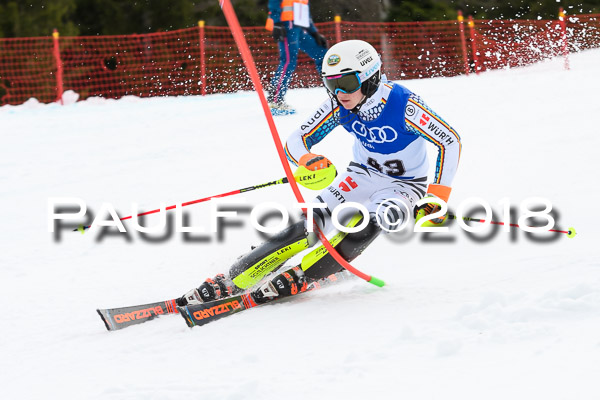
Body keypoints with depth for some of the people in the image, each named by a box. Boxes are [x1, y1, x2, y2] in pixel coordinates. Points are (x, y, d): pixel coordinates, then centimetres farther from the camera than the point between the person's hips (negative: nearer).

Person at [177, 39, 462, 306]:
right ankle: (232, 281, -17)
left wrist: (437, 197, -26)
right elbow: (296, 141, -12)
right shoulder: (339, 105, -15)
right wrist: (308, 160, -36)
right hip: (362, 175, 3)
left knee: (366, 223, -34)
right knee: (313, 223, -19)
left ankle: (297, 279, -29)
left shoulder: (404, 105, -28)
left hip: (405, 185, -3)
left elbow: (451, 141, -20)